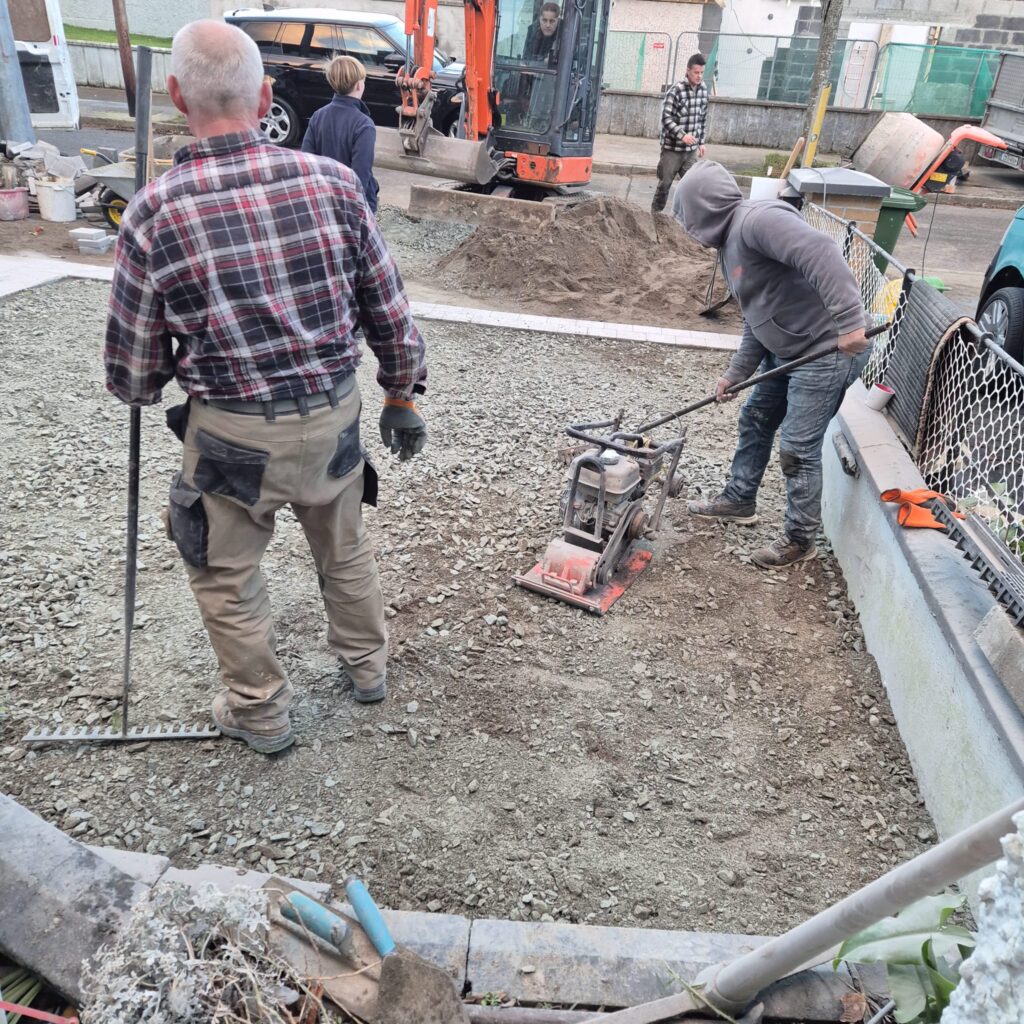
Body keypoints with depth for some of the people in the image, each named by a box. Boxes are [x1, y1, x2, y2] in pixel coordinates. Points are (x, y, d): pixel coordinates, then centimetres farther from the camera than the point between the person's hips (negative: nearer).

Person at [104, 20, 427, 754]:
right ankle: (368, 665, 47)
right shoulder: (332, 182, -10)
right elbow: (390, 312, -3)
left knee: (227, 576, 20)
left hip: (234, 434, -3)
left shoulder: (156, 213, -15)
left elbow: (133, 374, -6)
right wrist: (403, 397, 12)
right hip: (334, 415, 3)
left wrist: (144, 386, 18)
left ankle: (261, 713, 36)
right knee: (346, 549, 26)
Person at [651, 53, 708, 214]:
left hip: (691, 149, 5)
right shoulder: (676, 90, -13)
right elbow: (666, 118, -17)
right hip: (672, 147, -5)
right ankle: (655, 213, 18)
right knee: (665, 182, 4)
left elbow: (703, 118, 14)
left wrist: (701, 142, 14)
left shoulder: (703, 90, 6)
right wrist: (682, 135, -27)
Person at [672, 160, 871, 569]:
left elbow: (821, 253, -33)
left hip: (828, 350, -11)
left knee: (798, 447, -4)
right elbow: (758, 316, 19)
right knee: (755, 420, 21)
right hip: (787, 350, 11)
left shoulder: (757, 220, -19)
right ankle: (739, 500, 40)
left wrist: (849, 321, -38)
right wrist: (736, 372, 18)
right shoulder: (731, 242, 14)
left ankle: (800, 540, 13)